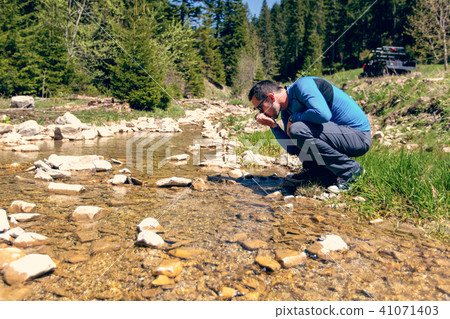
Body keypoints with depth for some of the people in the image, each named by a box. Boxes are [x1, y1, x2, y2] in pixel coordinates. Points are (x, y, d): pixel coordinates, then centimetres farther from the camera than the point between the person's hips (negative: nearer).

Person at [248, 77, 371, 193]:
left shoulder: (302, 85, -17)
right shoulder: (286, 111, 8)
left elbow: (323, 114, -35)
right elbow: (293, 149, 5)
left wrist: (293, 118, -18)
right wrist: (273, 126, -6)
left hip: (359, 136, -9)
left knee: (297, 130, -26)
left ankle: (351, 170, -13)